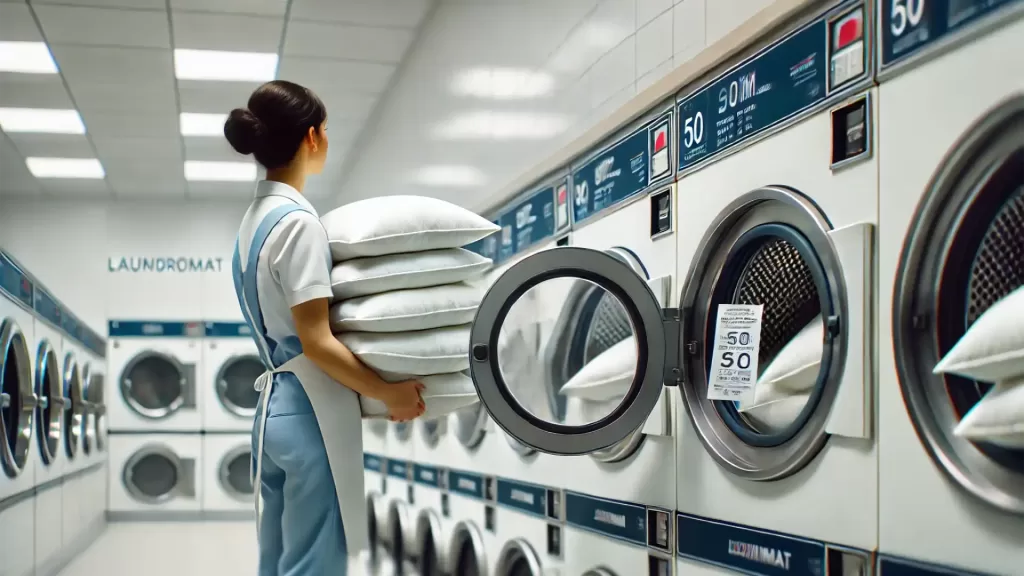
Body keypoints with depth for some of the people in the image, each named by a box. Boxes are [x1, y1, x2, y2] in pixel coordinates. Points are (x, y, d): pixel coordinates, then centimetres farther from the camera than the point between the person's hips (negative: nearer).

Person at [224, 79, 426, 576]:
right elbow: (316, 342, -18)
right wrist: (388, 392, -9)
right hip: (310, 413, -9)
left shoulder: (255, 219, 14)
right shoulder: (298, 222, -14)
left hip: (275, 408, 9)